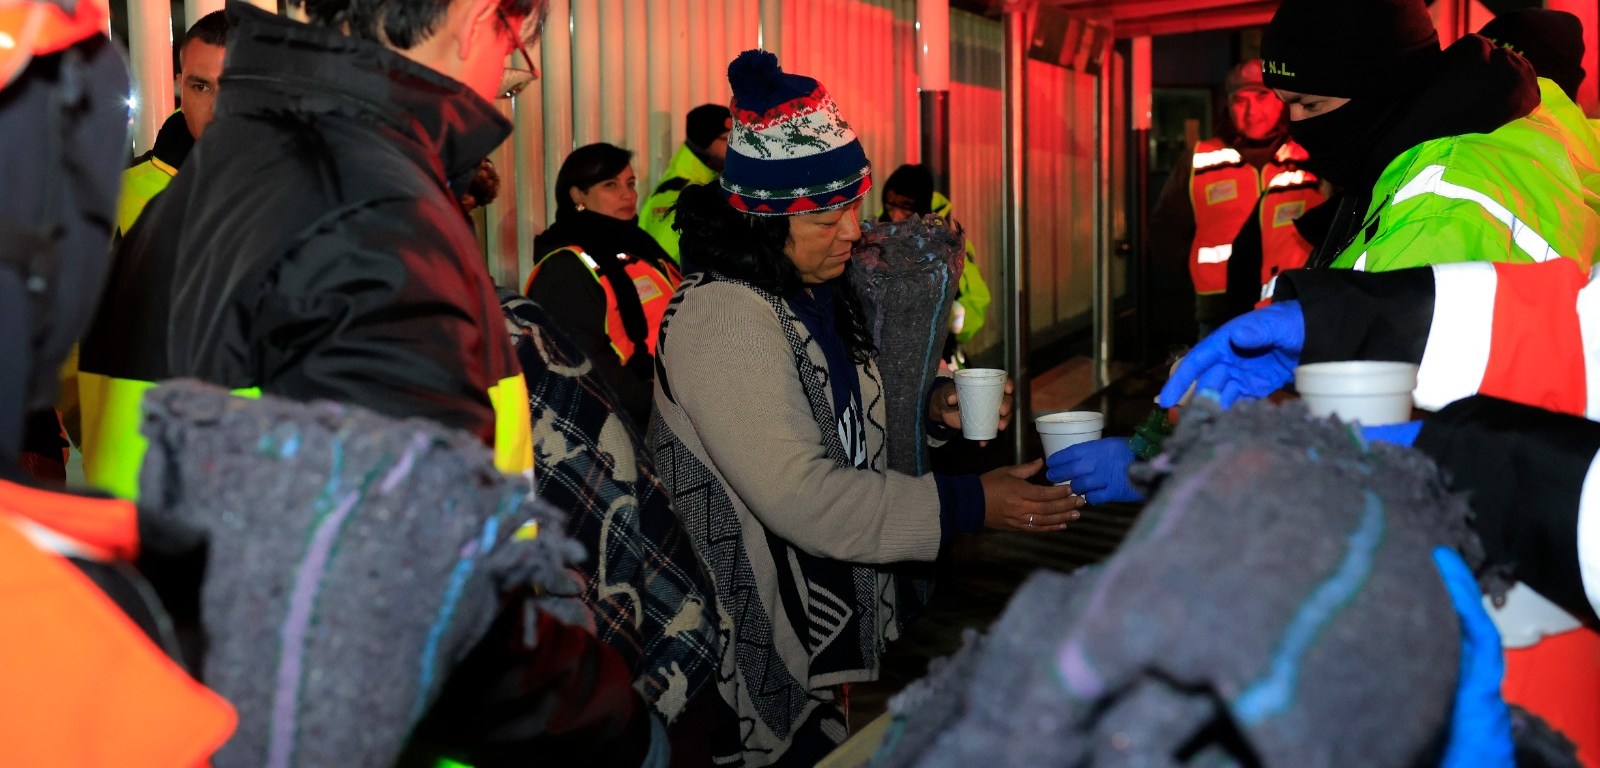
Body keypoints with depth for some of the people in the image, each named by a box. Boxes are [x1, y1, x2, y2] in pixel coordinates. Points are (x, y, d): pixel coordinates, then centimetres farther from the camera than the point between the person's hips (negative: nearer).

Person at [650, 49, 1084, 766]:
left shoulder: (817, 292, 6)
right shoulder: (723, 316, -23)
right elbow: (799, 496, -29)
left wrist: (931, 405, -1)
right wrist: (971, 503, -26)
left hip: (838, 619, 9)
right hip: (761, 648, -8)